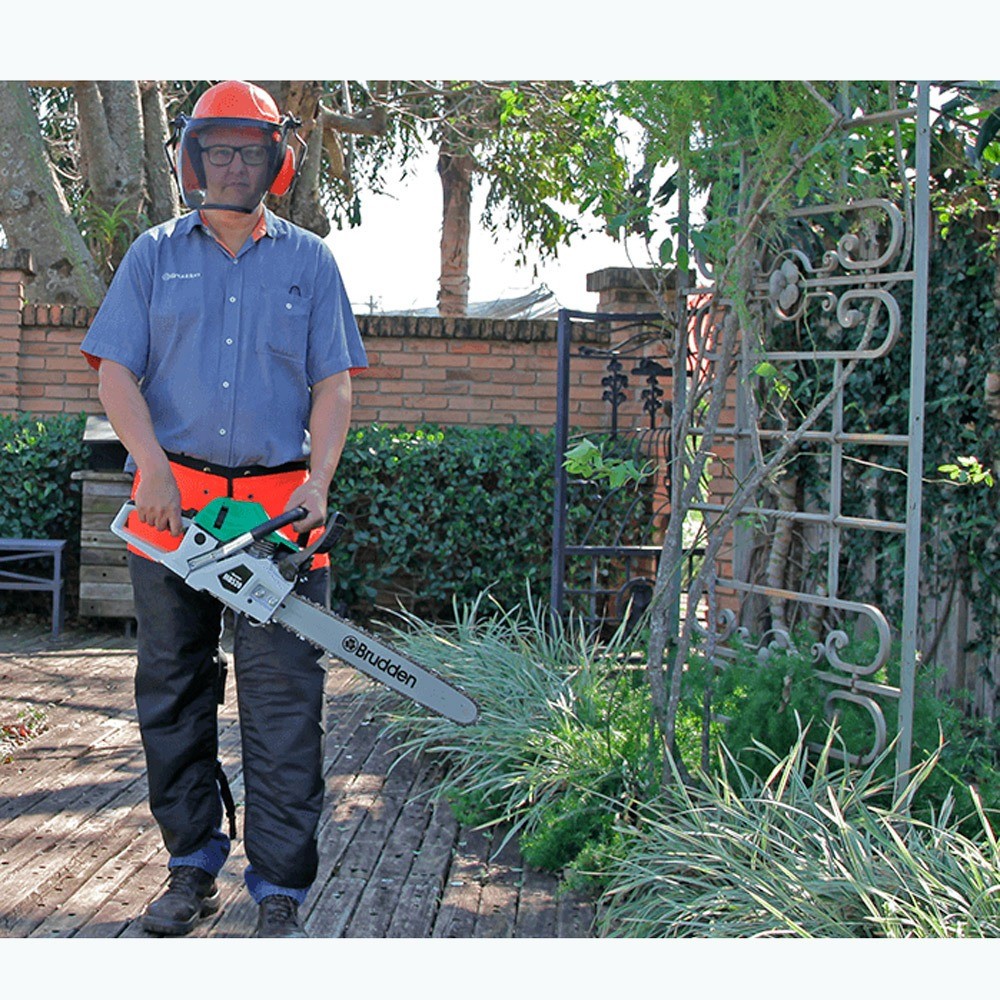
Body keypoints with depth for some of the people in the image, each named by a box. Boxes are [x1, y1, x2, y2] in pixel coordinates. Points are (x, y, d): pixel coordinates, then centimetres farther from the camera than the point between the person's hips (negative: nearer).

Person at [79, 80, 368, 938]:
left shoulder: (309, 262, 12)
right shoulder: (155, 256, 12)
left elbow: (333, 387, 6)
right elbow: (115, 371, 3)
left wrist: (318, 483, -9)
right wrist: (154, 469, -13)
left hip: (280, 510, -1)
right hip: (173, 505, 1)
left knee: (283, 708, -5)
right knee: (173, 698, 8)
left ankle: (281, 898, 0)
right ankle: (193, 871, 21)